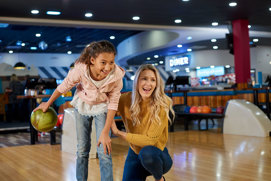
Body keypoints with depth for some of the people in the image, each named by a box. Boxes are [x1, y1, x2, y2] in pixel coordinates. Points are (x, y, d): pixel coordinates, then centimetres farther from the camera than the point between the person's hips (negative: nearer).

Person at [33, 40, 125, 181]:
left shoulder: (116, 75, -31)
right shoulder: (81, 70, -33)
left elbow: (113, 104, -19)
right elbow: (64, 87, -13)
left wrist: (105, 132, -21)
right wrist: (48, 104, 2)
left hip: (102, 107, -1)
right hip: (82, 105, 1)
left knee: (104, 152, -7)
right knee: (82, 149, 11)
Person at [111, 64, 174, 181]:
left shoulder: (162, 105, -19)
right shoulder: (127, 99, -11)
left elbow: (150, 140, -21)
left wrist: (119, 133, -21)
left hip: (157, 155, -3)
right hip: (135, 153, 4)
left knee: (147, 153, -36)